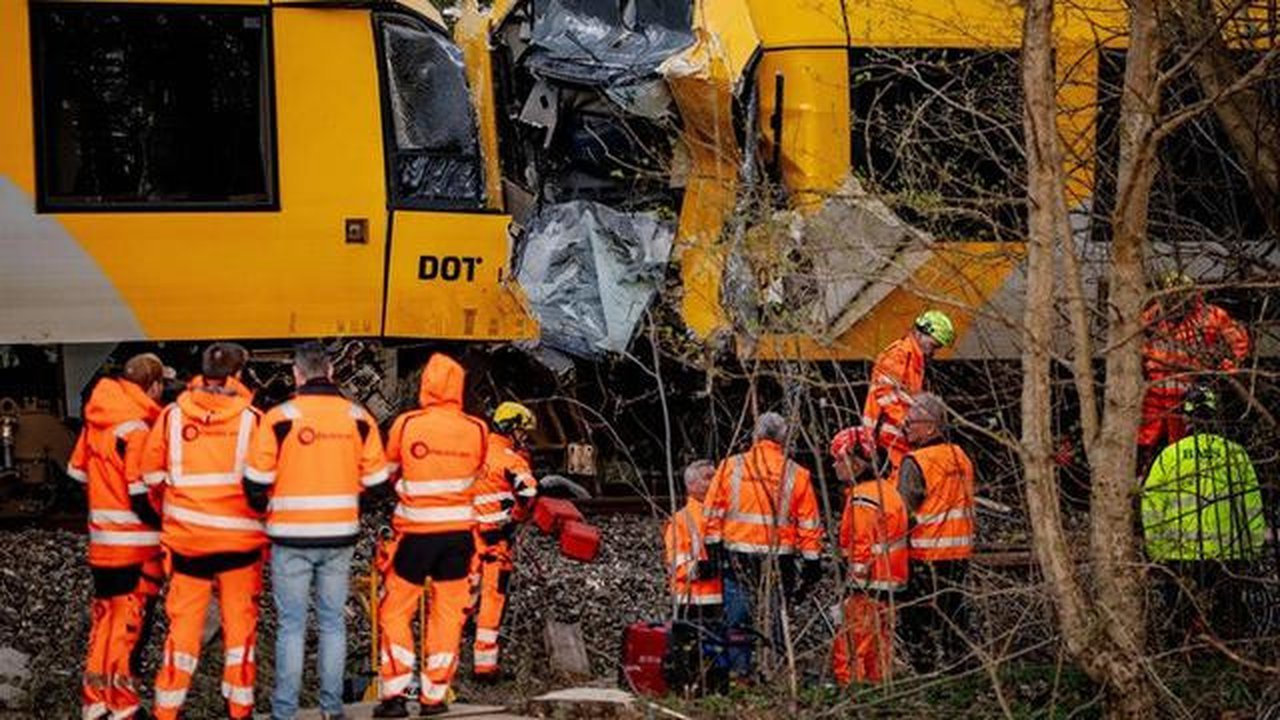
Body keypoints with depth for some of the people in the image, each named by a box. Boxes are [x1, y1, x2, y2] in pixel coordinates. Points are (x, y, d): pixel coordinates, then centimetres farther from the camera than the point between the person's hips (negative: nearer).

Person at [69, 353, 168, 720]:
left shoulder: (95, 420, 3)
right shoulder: (137, 430, -19)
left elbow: (77, 471, 13)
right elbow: (142, 499, -21)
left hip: (101, 540, 7)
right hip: (136, 546, -7)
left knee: (104, 620, 17)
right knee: (130, 624, 1)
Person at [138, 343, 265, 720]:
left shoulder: (171, 416, -2)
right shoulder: (250, 419, -8)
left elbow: (151, 476, 5)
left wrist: (172, 517, 20)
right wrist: (261, 520, 12)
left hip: (186, 538, 2)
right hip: (240, 537, -2)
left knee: (183, 621, 9)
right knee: (239, 619, 10)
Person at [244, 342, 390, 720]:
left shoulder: (280, 418, -10)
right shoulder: (358, 418, 0)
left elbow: (257, 481, -8)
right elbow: (376, 479, 5)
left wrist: (264, 509, 13)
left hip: (292, 536, -3)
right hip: (340, 535, 3)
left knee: (291, 624, 2)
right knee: (333, 621, 11)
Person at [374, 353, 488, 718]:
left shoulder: (406, 425, -11)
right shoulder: (477, 430, -6)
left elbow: (387, 471, 5)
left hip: (416, 533, -2)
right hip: (459, 531, 2)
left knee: (395, 612, 9)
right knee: (447, 613, 12)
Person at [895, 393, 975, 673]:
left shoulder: (915, 463, -15)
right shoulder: (962, 458, 8)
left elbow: (903, 511, -17)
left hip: (925, 555, -7)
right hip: (960, 554, 7)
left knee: (921, 619, 0)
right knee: (954, 615, 14)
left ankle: (925, 669, 0)